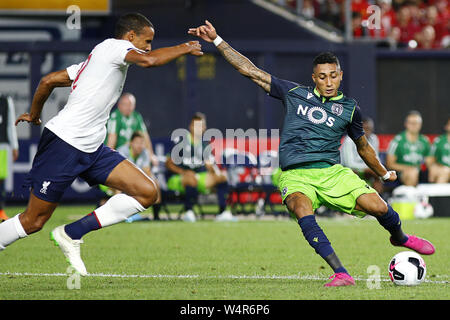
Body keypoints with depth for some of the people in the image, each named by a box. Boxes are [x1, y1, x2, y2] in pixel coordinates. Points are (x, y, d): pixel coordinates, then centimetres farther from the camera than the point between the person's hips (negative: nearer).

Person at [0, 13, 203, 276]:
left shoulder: (97, 58, 20)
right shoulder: (113, 46, -6)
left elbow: (48, 81, 24)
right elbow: (149, 60, -27)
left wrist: (34, 115, 37)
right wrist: (184, 48, -12)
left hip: (91, 150, 10)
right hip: (64, 143, -10)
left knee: (147, 193, -4)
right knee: (33, 221, -4)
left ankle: (71, 234, 1)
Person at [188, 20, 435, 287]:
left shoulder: (349, 108, 11)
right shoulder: (295, 93, 9)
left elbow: (363, 146, 29)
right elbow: (249, 70, 10)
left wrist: (385, 173, 39)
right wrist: (217, 41, 7)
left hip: (332, 172, 1)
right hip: (295, 175, -1)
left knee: (377, 206, -18)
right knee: (302, 208, -36)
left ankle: (399, 237, 20)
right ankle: (341, 273, -39)